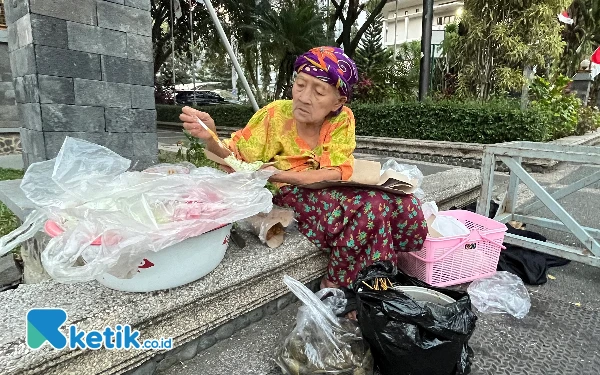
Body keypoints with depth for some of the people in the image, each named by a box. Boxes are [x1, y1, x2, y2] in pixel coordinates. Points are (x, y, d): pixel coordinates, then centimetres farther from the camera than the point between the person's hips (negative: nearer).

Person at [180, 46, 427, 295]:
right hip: (288, 200, -3)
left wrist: (278, 174, -29)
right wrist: (211, 139, -31)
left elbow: (338, 172, -17)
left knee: (402, 205, -14)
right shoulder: (275, 115, -10)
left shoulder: (342, 119, -6)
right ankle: (335, 284, -8)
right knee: (370, 205, -28)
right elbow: (234, 161, -8)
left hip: (334, 195, 4)